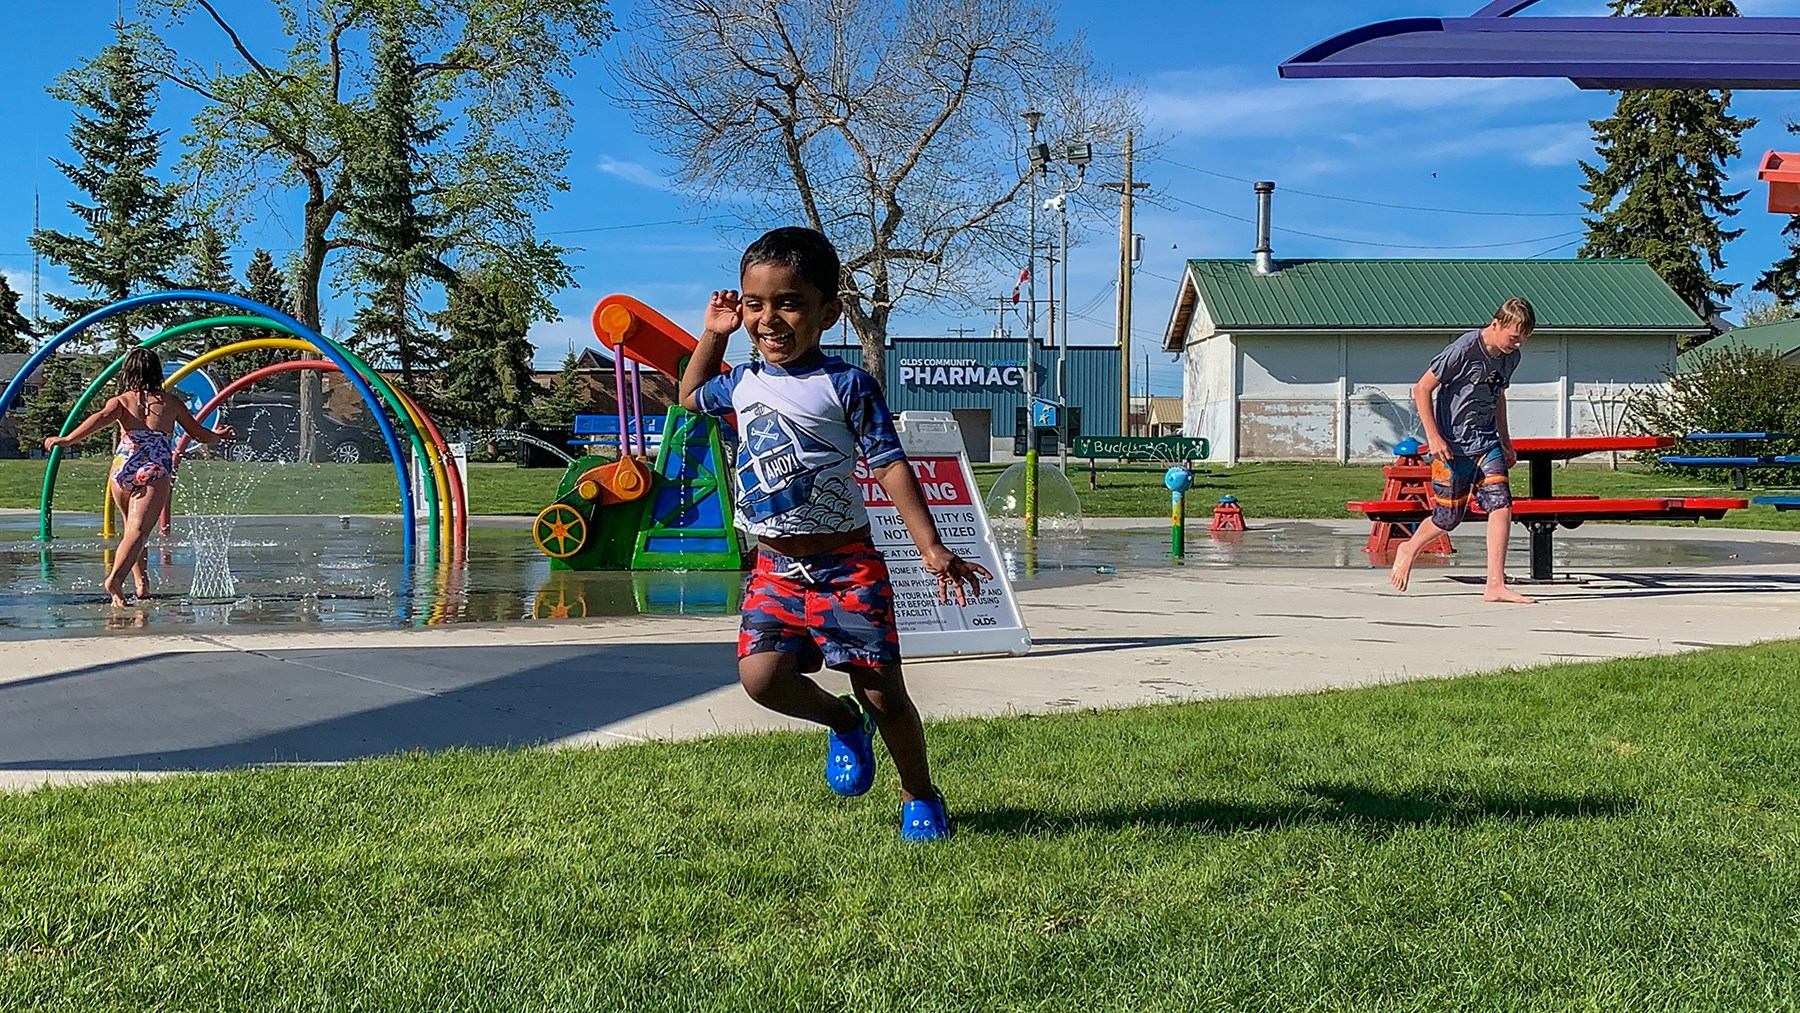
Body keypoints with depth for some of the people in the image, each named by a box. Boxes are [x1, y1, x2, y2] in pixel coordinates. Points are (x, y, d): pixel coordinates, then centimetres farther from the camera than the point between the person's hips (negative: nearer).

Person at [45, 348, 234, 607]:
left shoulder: (120, 401, 11)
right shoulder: (171, 402, 16)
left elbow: (101, 418, -11)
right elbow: (199, 433, 27)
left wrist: (68, 439, -21)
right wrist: (219, 435, 48)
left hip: (123, 469, 2)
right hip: (156, 472, -2)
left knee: (131, 527, 25)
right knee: (138, 530, -16)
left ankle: (141, 582, 22)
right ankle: (115, 578, -37)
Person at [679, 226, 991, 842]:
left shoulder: (845, 385, -7)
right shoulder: (743, 384, 10)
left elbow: (890, 466, -10)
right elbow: (691, 396, 33)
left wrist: (931, 549, -19)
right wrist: (713, 333, 20)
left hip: (845, 566, -4)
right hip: (774, 568, 5)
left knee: (882, 694, -2)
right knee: (762, 677, -16)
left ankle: (920, 796, 23)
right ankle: (843, 722, 16)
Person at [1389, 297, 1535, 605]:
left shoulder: (1511, 357, 5)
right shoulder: (1464, 349, -18)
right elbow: (1421, 389, -15)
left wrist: (1505, 440, 21)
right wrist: (1433, 437, -19)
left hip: (1486, 441, 6)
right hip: (1453, 445, -6)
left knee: (1501, 504, -10)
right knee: (1449, 516, 2)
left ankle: (1495, 585, -9)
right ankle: (1409, 549, 32)